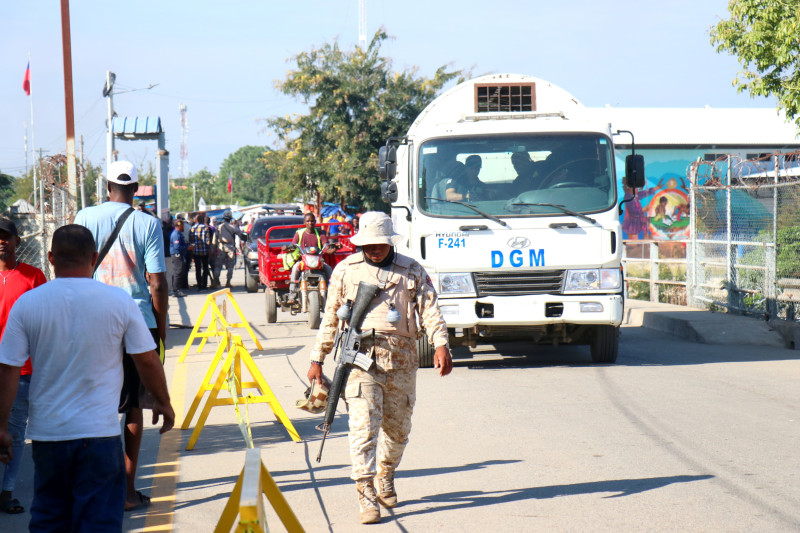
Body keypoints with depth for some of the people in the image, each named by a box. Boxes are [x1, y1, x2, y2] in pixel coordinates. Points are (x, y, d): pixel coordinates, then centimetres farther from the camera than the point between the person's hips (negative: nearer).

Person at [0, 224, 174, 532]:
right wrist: (163, 403, 14)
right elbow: (147, 361, -2)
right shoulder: (119, 301, -6)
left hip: (46, 434, 2)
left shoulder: (27, 304, -4)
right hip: (98, 432, -2)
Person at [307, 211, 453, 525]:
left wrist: (441, 345, -13)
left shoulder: (412, 272, 10)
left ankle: (385, 476, 37)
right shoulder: (346, 270, 10)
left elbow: (429, 310, 3)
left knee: (398, 429, 11)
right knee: (364, 426, -13)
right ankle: (365, 495, -14)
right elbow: (330, 318, 14)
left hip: (401, 362, 2)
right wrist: (317, 359, 12)